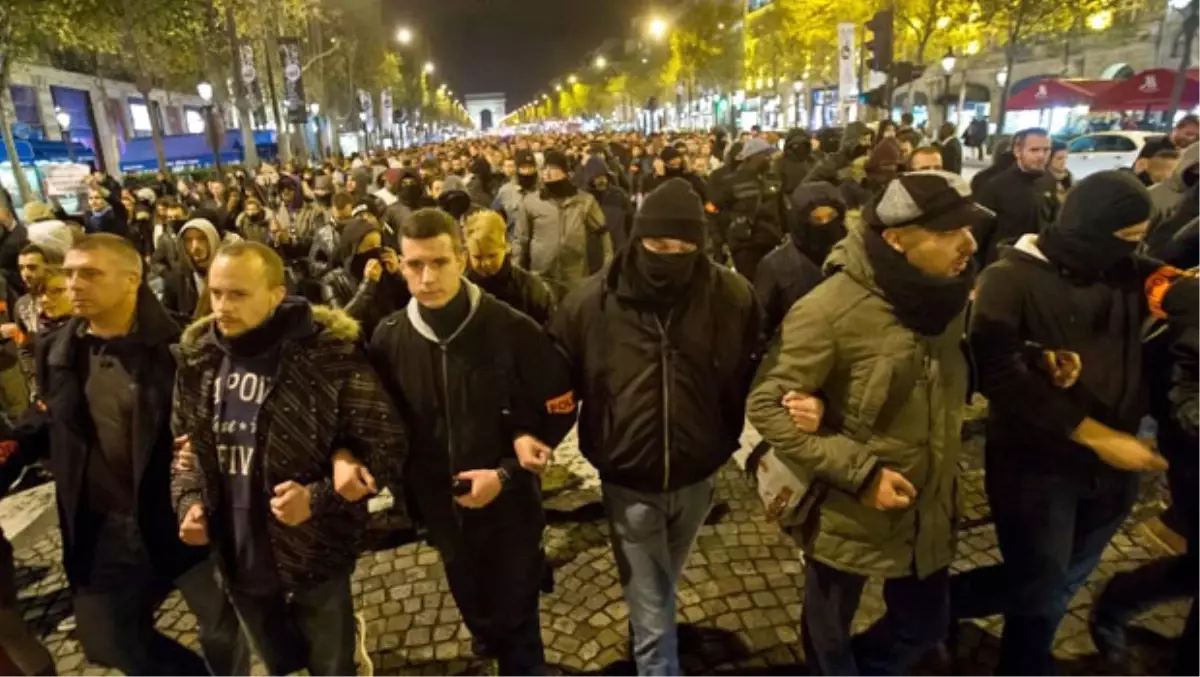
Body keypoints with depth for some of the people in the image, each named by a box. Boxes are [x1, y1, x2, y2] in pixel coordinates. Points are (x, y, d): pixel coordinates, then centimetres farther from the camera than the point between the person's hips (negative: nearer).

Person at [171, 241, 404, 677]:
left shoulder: (329, 354, -20)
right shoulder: (198, 357, -2)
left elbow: (388, 444, -16)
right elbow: (186, 442, 12)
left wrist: (319, 497, -24)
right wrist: (189, 501, -4)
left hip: (313, 557, -5)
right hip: (238, 559, 5)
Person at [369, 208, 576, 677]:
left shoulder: (513, 331, -18)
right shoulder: (388, 339, -9)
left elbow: (559, 412, -10)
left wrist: (506, 474, -17)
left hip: (509, 509, -3)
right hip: (442, 512, 4)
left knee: (517, 627, 15)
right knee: (478, 619, 27)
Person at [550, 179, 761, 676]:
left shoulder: (732, 296, -14)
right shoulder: (592, 301, -15)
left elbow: (751, 377, -3)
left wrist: (729, 439, -13)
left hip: (697, 476, 2)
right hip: (628, 482, -2)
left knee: (660, 596, 30)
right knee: (651, 620, 9)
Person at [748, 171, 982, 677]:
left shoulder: (944, 296, -2)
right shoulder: (830, 309, -24)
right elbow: (766, 406, -22)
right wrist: (859, 471, -25)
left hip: (927, 512, 6)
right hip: (847, 515, -5)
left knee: (924, 624, 24)